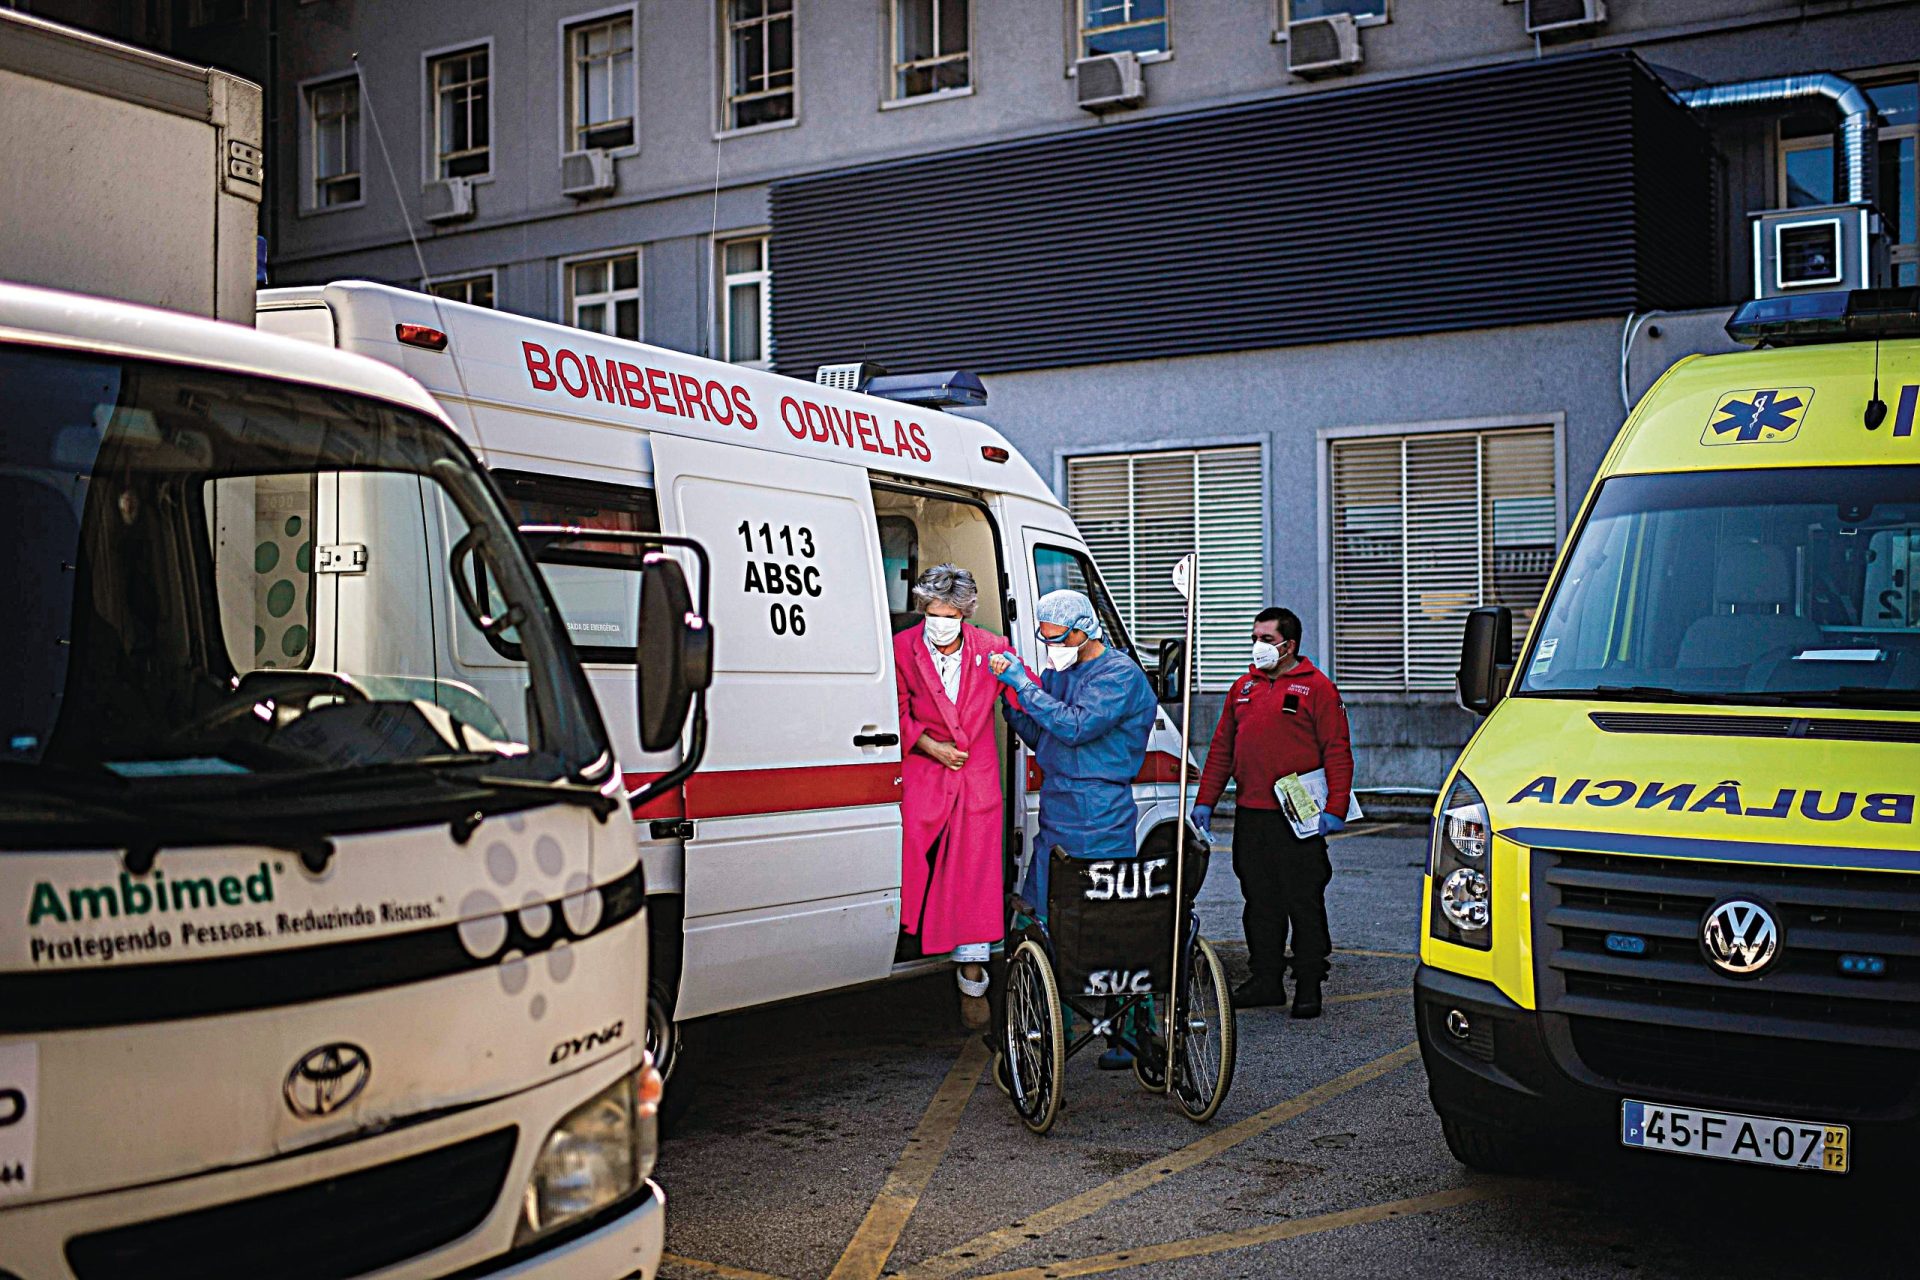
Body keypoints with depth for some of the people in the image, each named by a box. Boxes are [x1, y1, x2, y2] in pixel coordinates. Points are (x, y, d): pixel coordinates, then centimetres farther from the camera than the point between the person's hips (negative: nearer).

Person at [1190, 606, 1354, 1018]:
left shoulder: (1316, 688, -2)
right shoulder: (1243, 687, 16)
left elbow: (1338, 752, -7)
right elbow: (1222, 748, 19)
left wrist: (1335, 809, -15)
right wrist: (1205, 801, 13)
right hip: (1250, 816, 6)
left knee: (1305, 904, 0)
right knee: (1260, 903, 11)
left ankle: (1308, 985, 8)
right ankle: (1265, 980, 20)